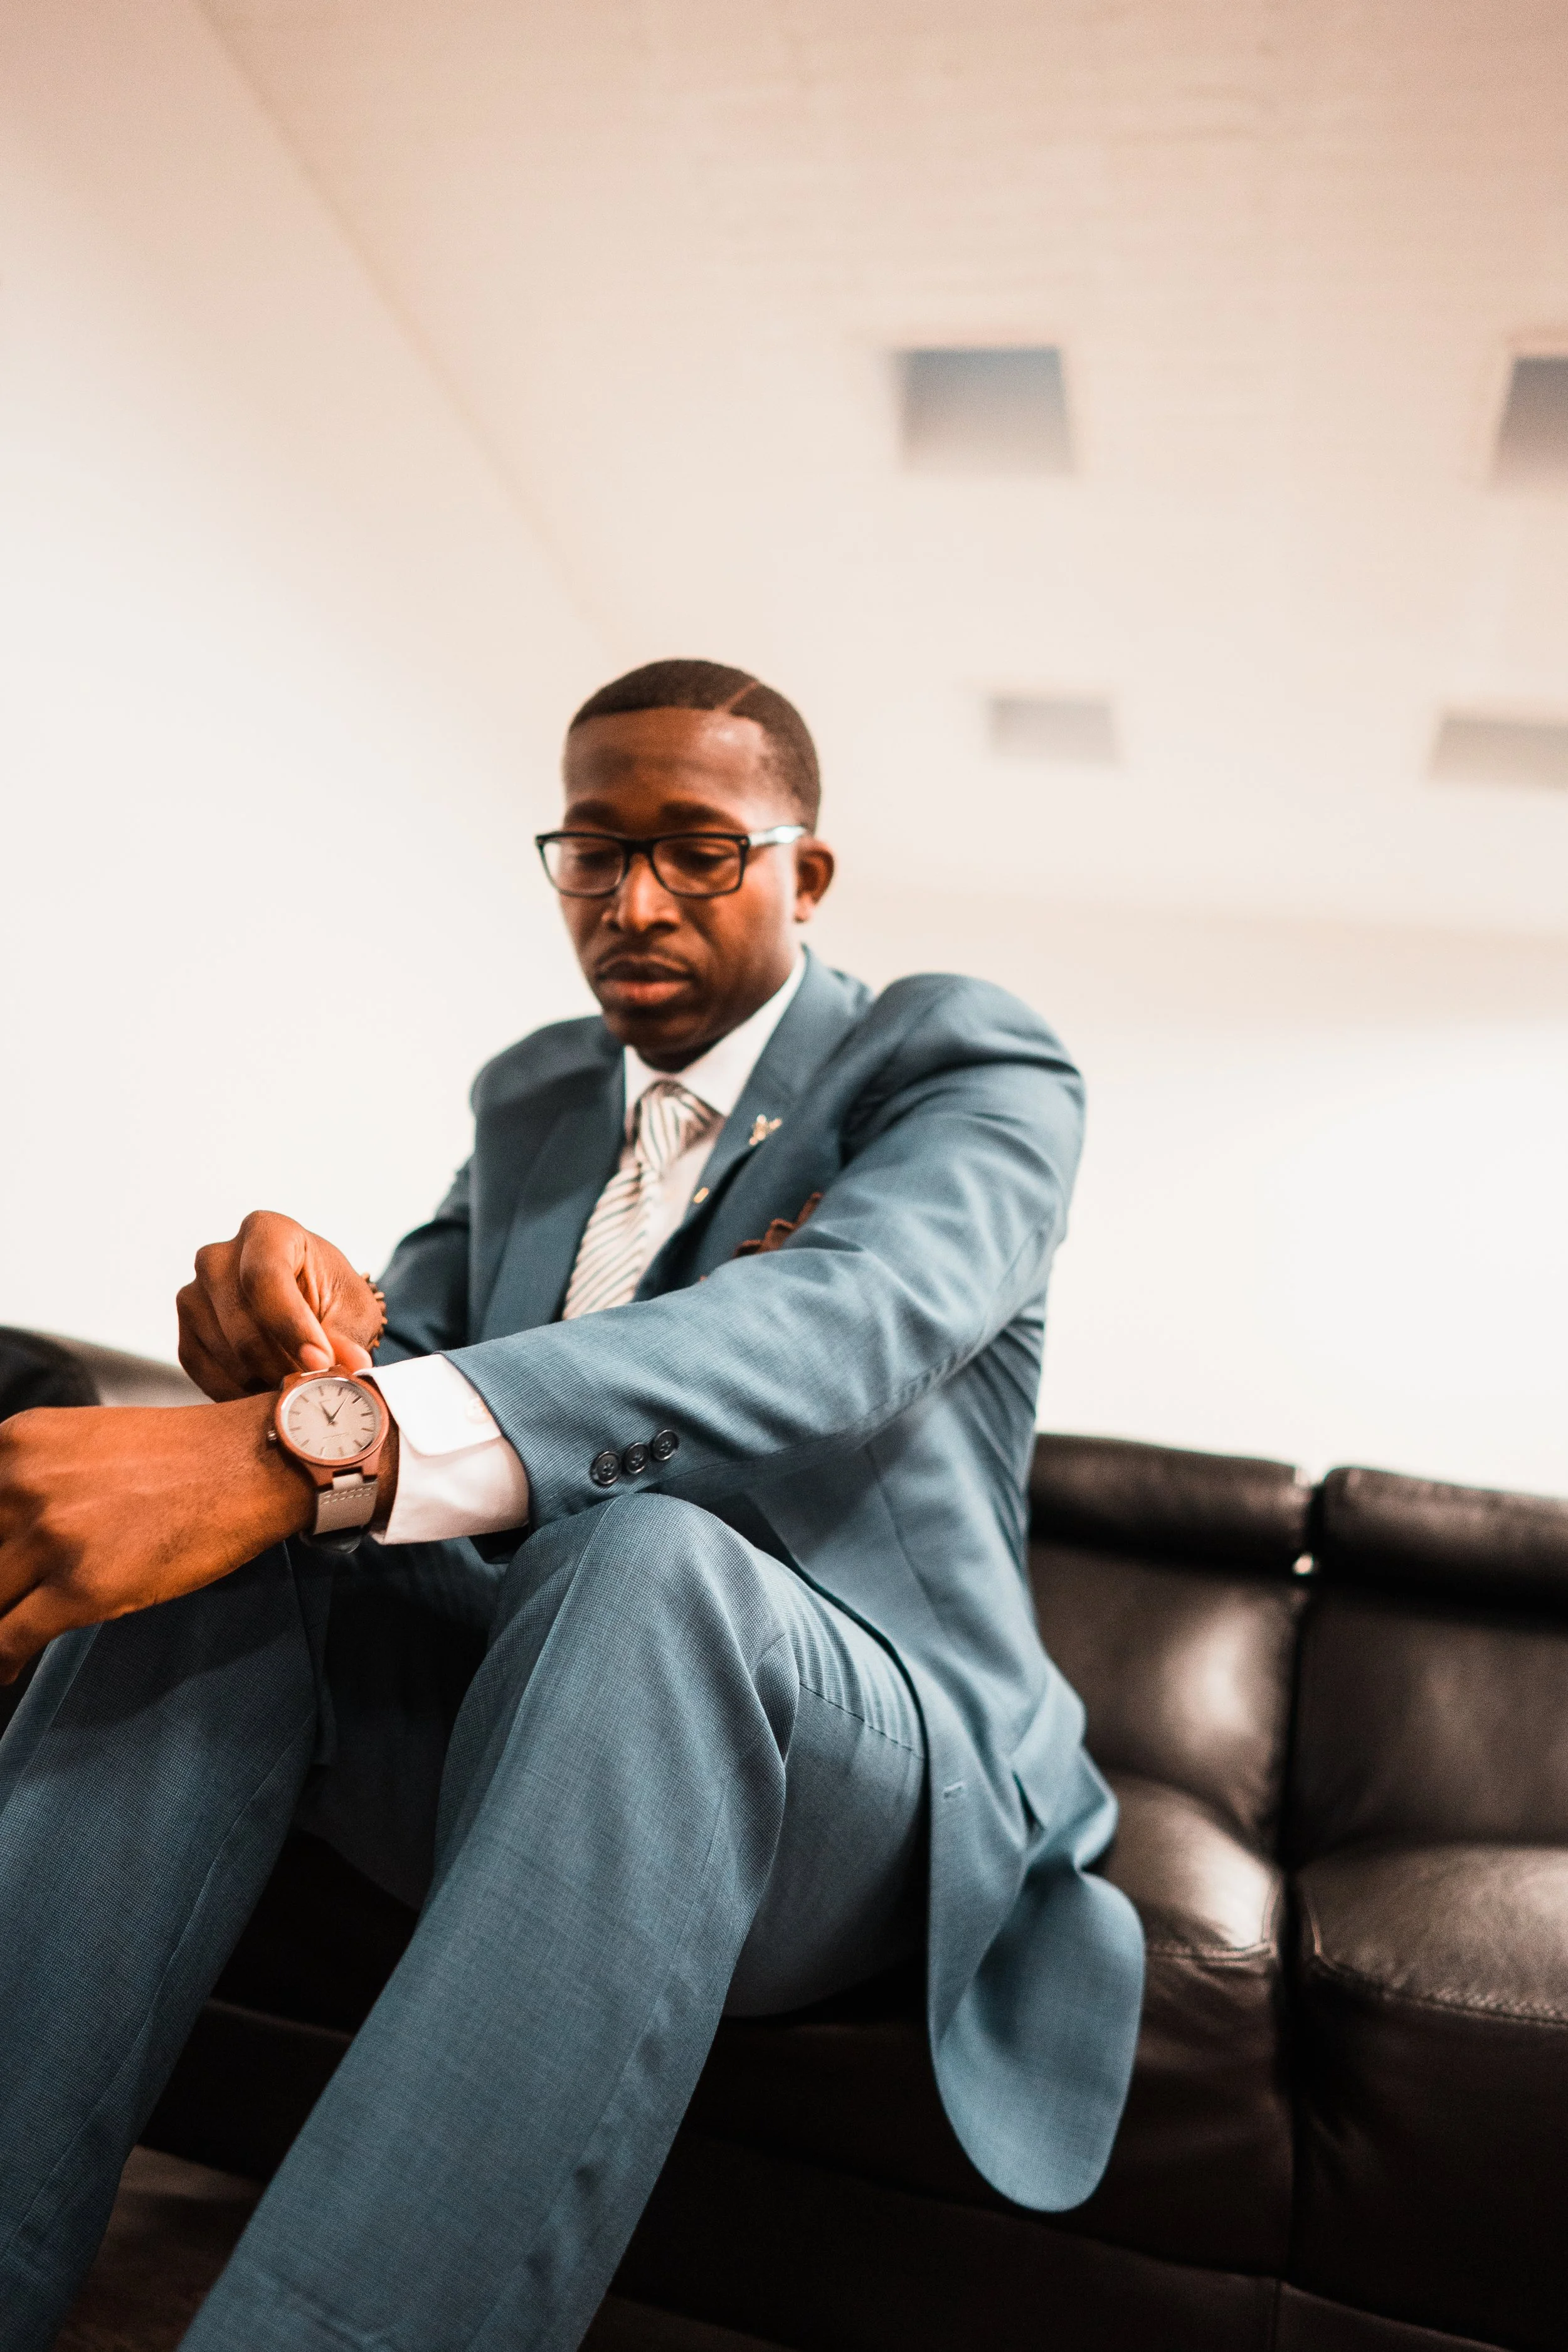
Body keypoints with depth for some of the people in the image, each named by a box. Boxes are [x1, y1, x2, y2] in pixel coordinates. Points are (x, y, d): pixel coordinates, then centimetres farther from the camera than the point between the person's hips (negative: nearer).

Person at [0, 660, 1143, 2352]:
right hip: (507, 1714, 5)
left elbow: (836, 1332, -26)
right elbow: (404, 1382, 9)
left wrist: (309, 1448, -39)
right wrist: (296, 1322, -19)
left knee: (638, 1556, -37)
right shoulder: (530, 1101, 14)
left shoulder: (964, 1066, -4)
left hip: (852, 1773, -4)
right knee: (219, 1552, -22)